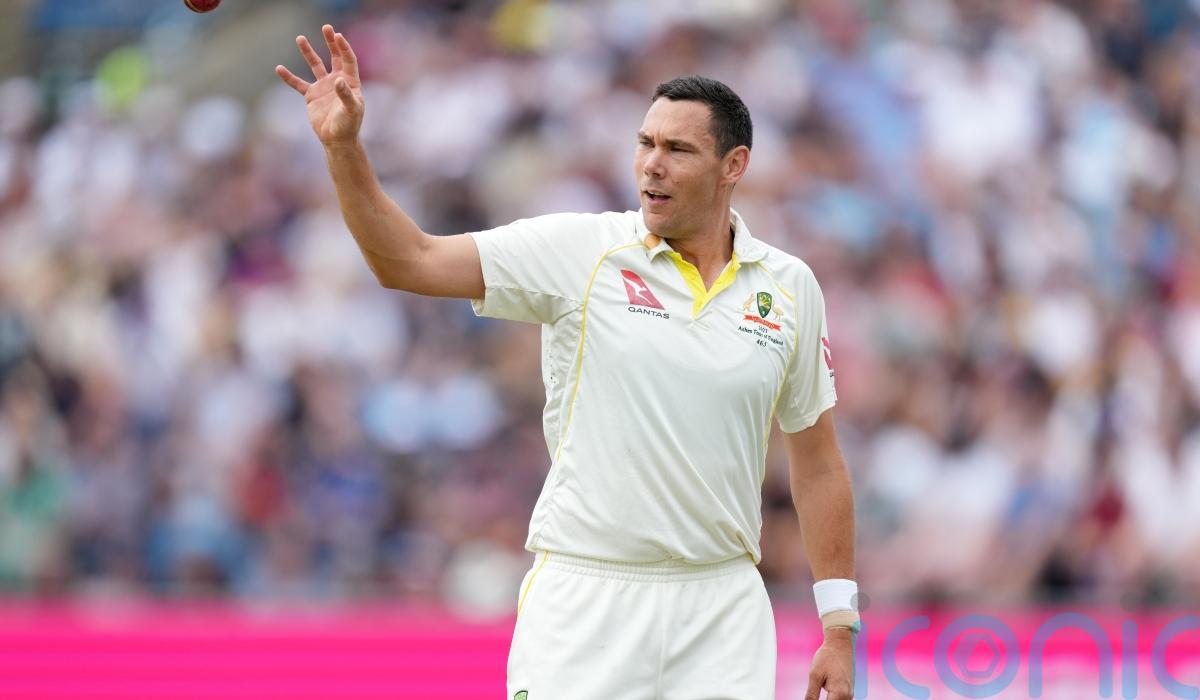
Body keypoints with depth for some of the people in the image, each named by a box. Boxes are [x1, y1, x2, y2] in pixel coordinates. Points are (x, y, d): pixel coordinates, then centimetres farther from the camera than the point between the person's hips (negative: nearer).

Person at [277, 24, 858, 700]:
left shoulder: (791, 288, 5)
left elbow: (818, 462, 12)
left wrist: (840, 628, 10)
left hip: (721, 612, 2)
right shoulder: (579, 250, -1)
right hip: (583, 607, -2)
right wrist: (344, 146, -20)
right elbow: (411, 261, -6)